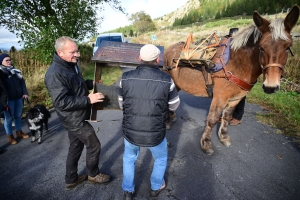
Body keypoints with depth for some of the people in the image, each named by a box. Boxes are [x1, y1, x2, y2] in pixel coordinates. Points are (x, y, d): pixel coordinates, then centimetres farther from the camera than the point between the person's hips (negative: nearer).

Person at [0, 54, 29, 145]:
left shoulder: (15, 70, 10)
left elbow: (22, 82, 11)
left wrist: (25, 93, -1)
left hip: (18, 98, 5)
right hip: (8, 99, -5)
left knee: (18, 116, 16)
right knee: (9, 118, 6)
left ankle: (19, 132, 31)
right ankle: (10, 136, 19)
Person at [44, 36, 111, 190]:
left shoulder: (71, 65, 6)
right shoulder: (55, 74, -26)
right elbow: (61, 102, -30)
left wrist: (91, 83, 3)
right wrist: (88, 100, -31)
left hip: (76, 117, 10)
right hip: (74, 119, -10)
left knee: (76, 147, 20)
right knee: (94, 145, 5)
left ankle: (71, 179, 38)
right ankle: (93, 175, 30)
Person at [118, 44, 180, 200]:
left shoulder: (126, 77, -11)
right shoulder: (166, 80, -16)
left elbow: (121, 105, 2)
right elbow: (174, 106, -1)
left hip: (130, 131, 2)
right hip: (155, 133, -1)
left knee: (129, 158, 32)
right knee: (161, 158, 31)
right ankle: (156, 187, 51)